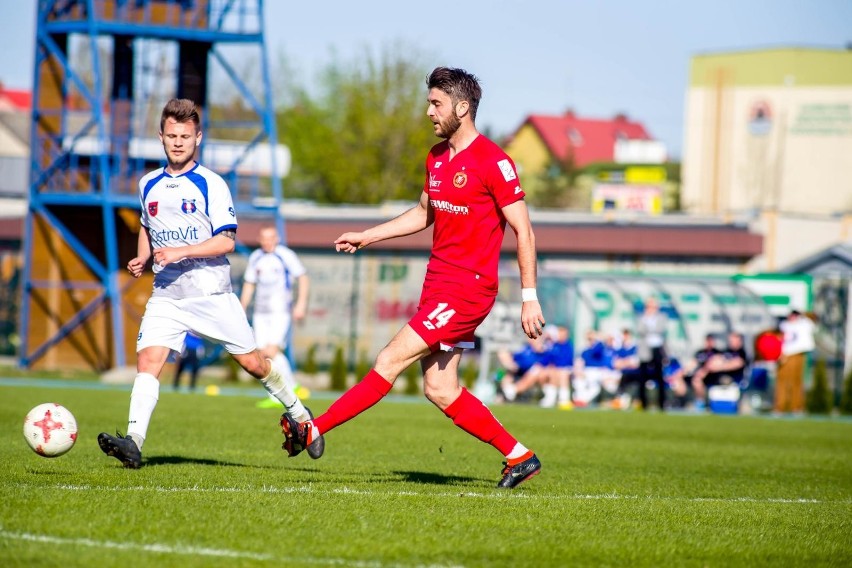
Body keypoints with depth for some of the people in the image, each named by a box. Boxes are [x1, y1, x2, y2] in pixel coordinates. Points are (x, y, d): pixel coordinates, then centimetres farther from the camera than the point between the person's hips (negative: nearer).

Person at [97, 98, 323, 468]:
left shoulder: (211, 184, -6)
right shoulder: (149, 185, 11)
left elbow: (226, 241, -10)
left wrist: (181, 251, -21)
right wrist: (142, 259, 9)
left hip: (211, 292, -3)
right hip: (166, 295, 3)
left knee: (251, 361, 3)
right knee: (148, 360, -16)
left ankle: (298, 414, 26)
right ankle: (133, 442, -25)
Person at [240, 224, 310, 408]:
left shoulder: (285, 255, -5)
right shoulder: (255, 258, 12)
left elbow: (303, 277, -3)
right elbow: (249, 284, 21)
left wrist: (301, 303, -11)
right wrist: (242, 310, 17)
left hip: (280, 311, -6)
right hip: (260, 313, 6)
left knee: (272, 351, -17)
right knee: (263, 354, 0)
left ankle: (293, 388, -4)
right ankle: (275, 398, 6)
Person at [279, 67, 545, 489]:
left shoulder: (492, 162, -13)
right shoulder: (437, 156, 12)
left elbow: (523, 231, -13)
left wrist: (529, 298, -15)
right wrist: (367, 237, 20)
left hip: (468, 290, -9)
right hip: (438, 285, 9)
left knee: (391, 361, -11)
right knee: (439, 390, 6)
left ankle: (313, 430, -10)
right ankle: (519, 457, 15)